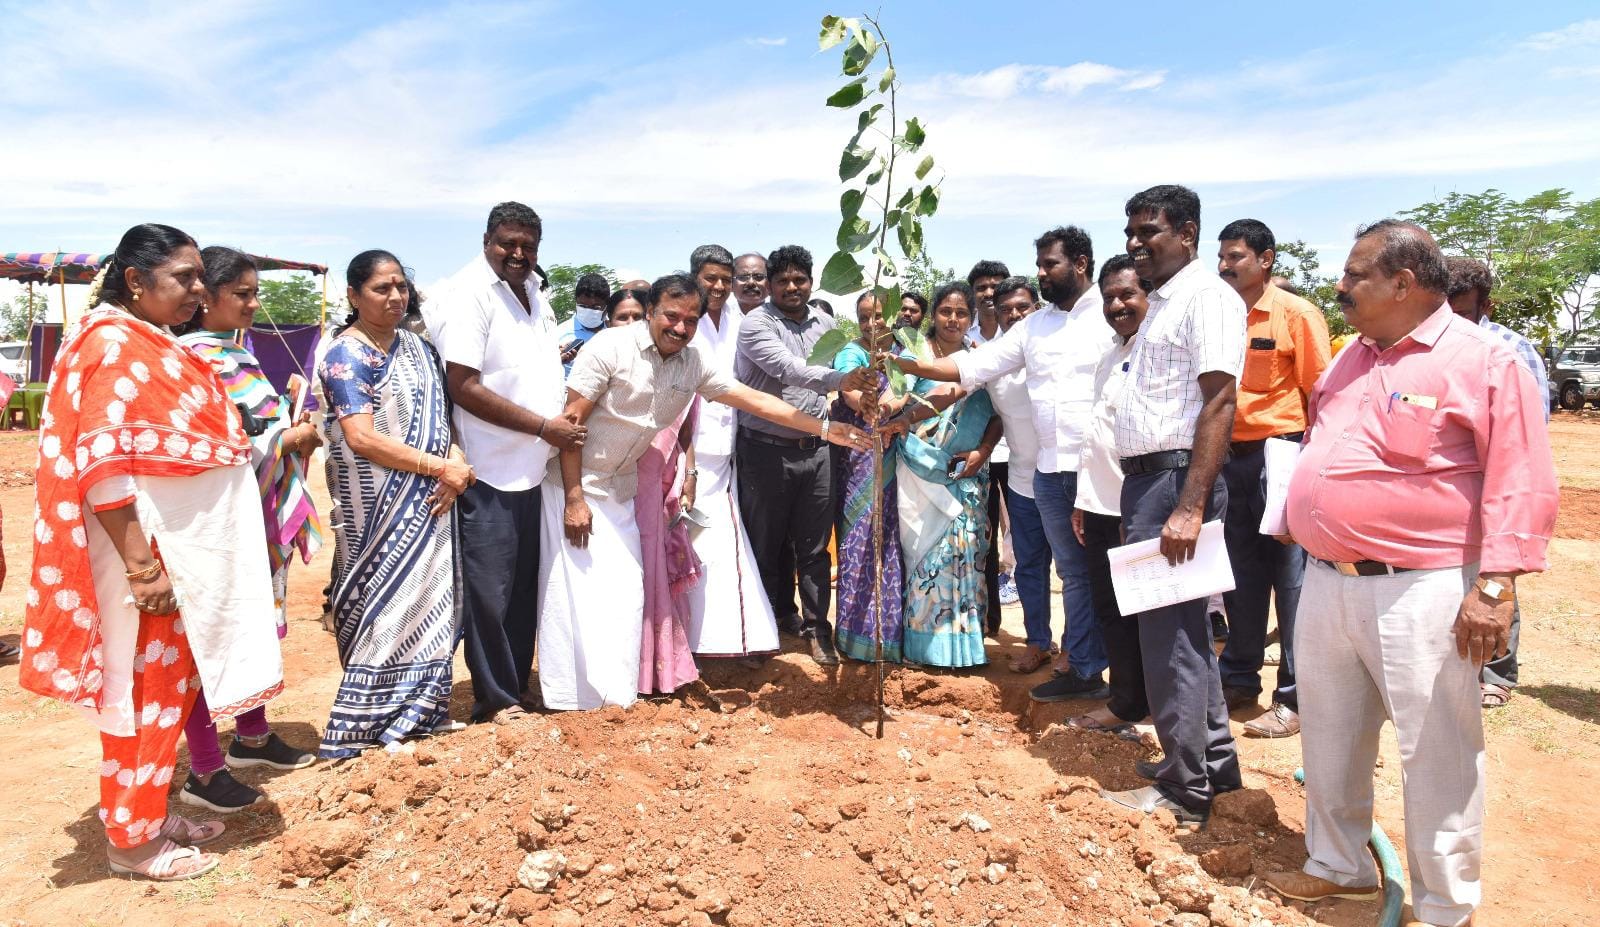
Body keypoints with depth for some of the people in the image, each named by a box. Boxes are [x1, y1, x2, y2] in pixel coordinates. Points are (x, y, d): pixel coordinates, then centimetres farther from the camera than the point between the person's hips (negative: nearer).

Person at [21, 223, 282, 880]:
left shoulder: (154, 345, 13)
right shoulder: (113, 343, -15)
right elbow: (102, 465, -22)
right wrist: (141, 567, -23)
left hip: (182, 549, 9)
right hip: (146, 553, -9)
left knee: (168, 684, 16)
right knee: (143, 690, 2)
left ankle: (152, 815, 29)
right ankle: (132, 840, 16)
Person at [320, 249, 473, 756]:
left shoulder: (417, 347, 12)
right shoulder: (346, 356, -10)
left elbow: (440, 416, 13)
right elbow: (362, 438, -19)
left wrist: (457, 460, -8)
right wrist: (440, 467, -17)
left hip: (429, 502, 7)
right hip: (379, 505, -7)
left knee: (430, 597, 11)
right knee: (386, 599, -1)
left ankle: (421, 708, 24)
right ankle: (369, 721, 12)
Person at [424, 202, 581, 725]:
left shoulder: (534, 294, 13)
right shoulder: (469, 294, -12)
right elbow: (464, 387, -19)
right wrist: (543, 426, -17)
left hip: (534, 469, 8)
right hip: (490, 473, -8)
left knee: (525, 588, 15)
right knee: (489, 591, 2)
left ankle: (519, 685, 29)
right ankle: (495, 700, 16)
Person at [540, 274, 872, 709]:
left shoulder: (695, 362, -2)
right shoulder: (611, 347, -18)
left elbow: (756, 400, -1)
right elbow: (571, 420, -17)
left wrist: (824, 428, -6)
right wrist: (574, 498, -19)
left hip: (620, 486, 6)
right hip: (573, 481, -5)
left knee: (624, 589, 6)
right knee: (574, 589, -6)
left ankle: (615, 696, 18)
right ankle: (572, 699, 4)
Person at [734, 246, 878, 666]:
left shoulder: (824, 323, 9)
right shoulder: (756, 325, -10)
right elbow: (787, 368, -26)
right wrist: (840, 379, -38)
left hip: (815, 448, 4)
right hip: (767, 451, -4)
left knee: (815, 545, 7)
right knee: (768, 544, 8)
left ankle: (816, 626, 18)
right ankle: (779, 617, 26)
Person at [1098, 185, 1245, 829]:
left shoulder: (1206, 297, -9)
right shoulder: (1160, 303, 19)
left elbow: (1218, 404, -18)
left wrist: (1190, 507, -25)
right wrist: (1135, 497, 16)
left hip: (1176, 479, -10)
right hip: (1145, 479, 10)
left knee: (1170, 631, -4)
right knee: (1182, 626, 16)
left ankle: (1184, 790, 7)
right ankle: (1213, 758, 29)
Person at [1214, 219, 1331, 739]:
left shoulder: (1296, 314, -5)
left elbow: (1320, 392, -6)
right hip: (1228, 457, 6)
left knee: (1291, 579, 0)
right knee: (1240, 578, 14)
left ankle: (1295, 698, 10)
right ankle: (1239, 679, 26)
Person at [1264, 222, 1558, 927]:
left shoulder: (1483, 360, -9)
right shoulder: (1351, 359, 13)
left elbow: (1519, 483, -13)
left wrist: (1495, 585, -19)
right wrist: (1302, 518, 18)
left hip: (1418, 595, -7)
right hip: (1326, 584, 7)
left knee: (1437, 754, 3)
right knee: (1329, 738, 17)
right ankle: (1338, 865, 35)